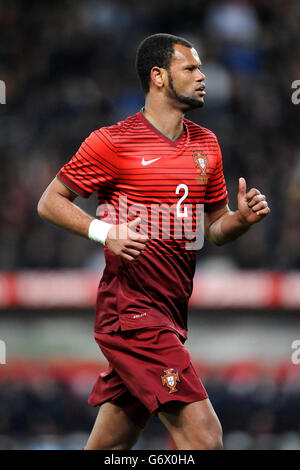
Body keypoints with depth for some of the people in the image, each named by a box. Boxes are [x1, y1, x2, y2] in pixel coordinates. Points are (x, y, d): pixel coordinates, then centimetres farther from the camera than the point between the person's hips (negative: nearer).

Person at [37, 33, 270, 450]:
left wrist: (242, 219, -1)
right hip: (131, 312, -8)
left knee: (108, 445, 10)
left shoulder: (206, 145, 15)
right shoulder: (111, 142, -5)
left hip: (169, 317, 8)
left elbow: (215, 228, 22)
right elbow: (50, 202, 1)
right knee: (204, 434, -17)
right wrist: (104, 232, -16)